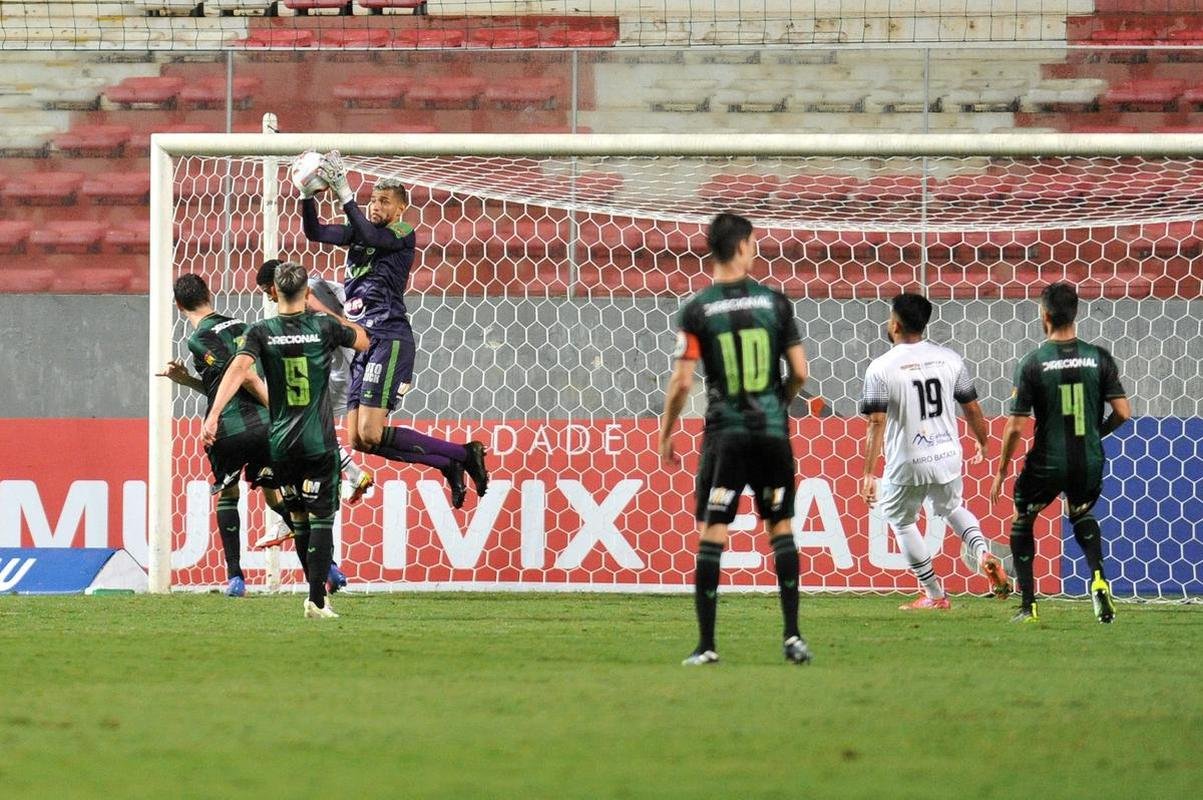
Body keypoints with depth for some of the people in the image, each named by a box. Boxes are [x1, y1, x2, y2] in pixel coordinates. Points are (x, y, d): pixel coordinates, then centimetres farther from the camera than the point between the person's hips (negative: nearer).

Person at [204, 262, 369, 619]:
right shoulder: (324, 327, -1)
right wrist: (325, 309, 25)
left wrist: (213, 415, -24)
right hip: (320, 442, -2)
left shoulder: (262, 332, -2)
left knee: (299, 519, 16)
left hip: (281, 443, 2)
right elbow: (364, 341, 18)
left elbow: (238, 369, -18)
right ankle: (317, 600, -9)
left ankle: (316, 592, 23)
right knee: (321, 519, 0)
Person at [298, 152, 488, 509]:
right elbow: (314, 232, 11)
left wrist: (344, 193, -27)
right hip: (363, 345, 8)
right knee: (358, 439, 3)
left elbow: (371, 237, -23)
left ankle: (463, 454, -8)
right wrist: (307, 194, -4)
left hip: (389, 341, -8)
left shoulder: (403, 235, -4)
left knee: (371, 434, -18)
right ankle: (448, 464, 11)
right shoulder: (358, 234, 18)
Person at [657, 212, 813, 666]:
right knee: (781, 527, 11)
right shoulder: (774, 302, 1)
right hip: (772, 432, 2)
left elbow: (682, 381, -6)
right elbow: (799, 373, 2)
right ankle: (793, 637, 6)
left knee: (712, 534, 0)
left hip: (725, 433, -2)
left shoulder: (698, 310, -4)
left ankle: (706, 645, -2)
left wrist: (666, 434, 7)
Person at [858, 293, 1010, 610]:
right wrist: (982, 441, 25)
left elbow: (876, 423, -17)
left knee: (900, 519, 19)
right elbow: (972, 408, 7)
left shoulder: (881, 368, -12)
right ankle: (983, 552, 1)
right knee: (951, 508, 30)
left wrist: (869, 473, -17)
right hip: (947, 458, 4)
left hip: (908, 464, -4)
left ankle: (935, 595, 19)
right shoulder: (948, 359, 0)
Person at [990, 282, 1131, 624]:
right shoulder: (1099, 358, -4)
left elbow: (1015, 427, -10)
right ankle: (1098, 578, 5)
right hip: (1090, 464, 3)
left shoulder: (1032, 363, -11)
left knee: (1022, 521, 23)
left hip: (1047, 464, -3)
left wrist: (1001, 472, 3)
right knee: (1082, 515, 32)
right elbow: (1123, 412, -5)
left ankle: (1028, 605, 16)